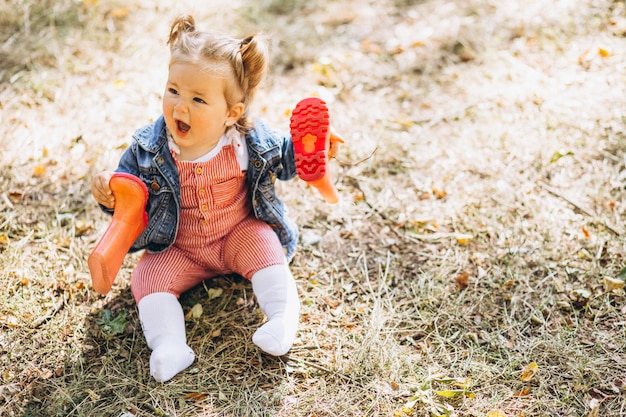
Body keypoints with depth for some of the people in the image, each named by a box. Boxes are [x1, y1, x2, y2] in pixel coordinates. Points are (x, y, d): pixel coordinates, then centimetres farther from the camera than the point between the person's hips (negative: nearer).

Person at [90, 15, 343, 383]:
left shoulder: (249, 141, -17)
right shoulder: (149, 148, -18)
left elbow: (283, 158, 3)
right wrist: (110, 194, -30)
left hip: (241, 232, 0)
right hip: (177, 248, 1)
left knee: (264, 248, -24)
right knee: (148, 278, -17)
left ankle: (284, 318, -19)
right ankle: (170, 346, -25)